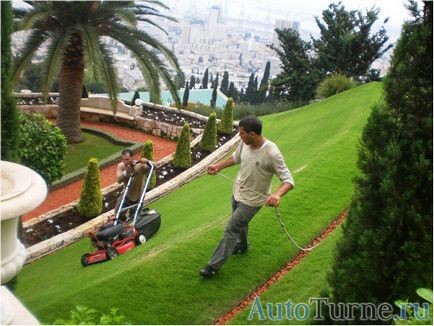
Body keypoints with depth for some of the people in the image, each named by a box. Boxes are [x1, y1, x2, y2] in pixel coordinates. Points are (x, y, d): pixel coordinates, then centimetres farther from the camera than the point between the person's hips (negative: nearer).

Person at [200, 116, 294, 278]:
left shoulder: (272, 154, -31)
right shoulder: (244, 143, -12)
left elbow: (288, 180, -29)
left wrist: (277, 194, -47)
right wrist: (218, 166, 2)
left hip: (252, 200, -7)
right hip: (237, 193, 7)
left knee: (231, 229, -4)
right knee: (240, 223, 28)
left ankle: (213, 266, 9)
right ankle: (242, 246, 58)